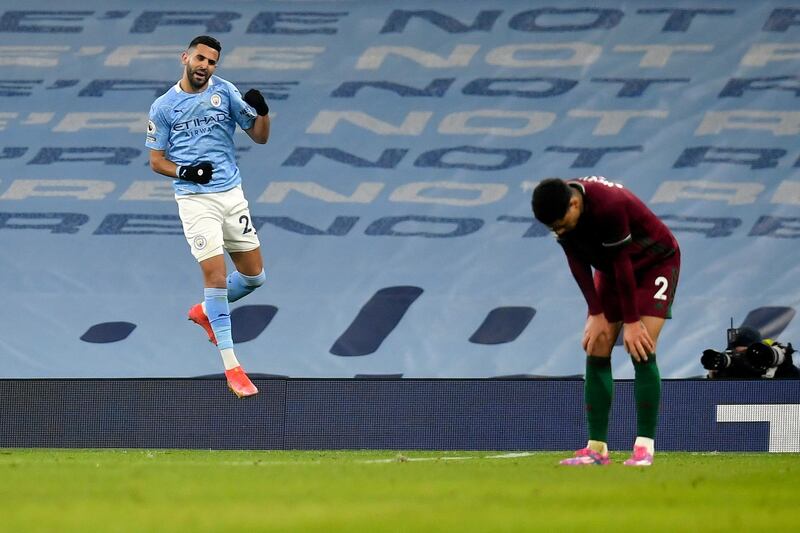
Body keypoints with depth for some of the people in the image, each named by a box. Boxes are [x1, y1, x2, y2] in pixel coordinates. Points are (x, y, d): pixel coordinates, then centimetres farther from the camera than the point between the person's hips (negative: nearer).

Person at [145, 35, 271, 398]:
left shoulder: (225, 92, 3)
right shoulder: (163, 107, 0)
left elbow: (259, 137, 4)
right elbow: (156, 160, 5)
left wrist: (261, 111, -16)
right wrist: (184, 171, -14)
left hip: (231, 194, 4)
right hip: (195, 199, -4)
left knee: (254, 276, 7)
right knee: (215, 275, -11)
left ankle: (205, 312, 36)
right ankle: (231, 368, -5)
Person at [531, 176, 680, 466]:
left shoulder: (609, 205, -38)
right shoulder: (559, 210, -18)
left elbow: (623, 263, -30)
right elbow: (577, 262, -8)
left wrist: (631, 322, -22)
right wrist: (596, 314, -11)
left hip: (656, 264, -7)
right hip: (611, 269, 7)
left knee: (641, 351, -18)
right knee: (596, 351, -3)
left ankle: (645, 447, -17)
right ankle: (596, 448, -1)